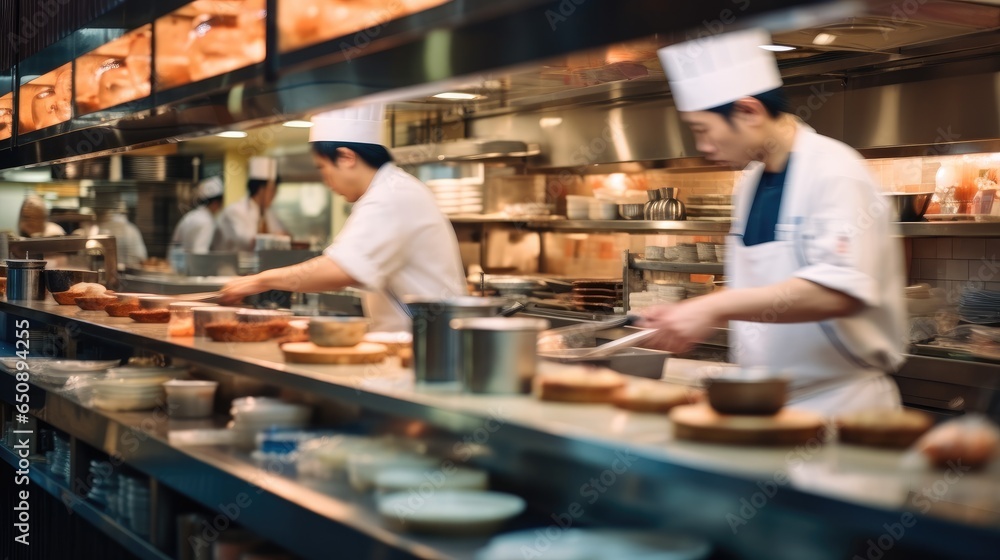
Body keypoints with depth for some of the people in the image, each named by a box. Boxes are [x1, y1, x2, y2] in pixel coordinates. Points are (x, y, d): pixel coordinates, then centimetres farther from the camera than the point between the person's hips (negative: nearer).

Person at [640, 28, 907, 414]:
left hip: (840, 402, -7)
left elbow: (838, 292, -29)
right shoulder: (750, 183, 10)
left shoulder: (834, 172, -15)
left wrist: (717, 306, -30)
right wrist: (698, 315, 3)